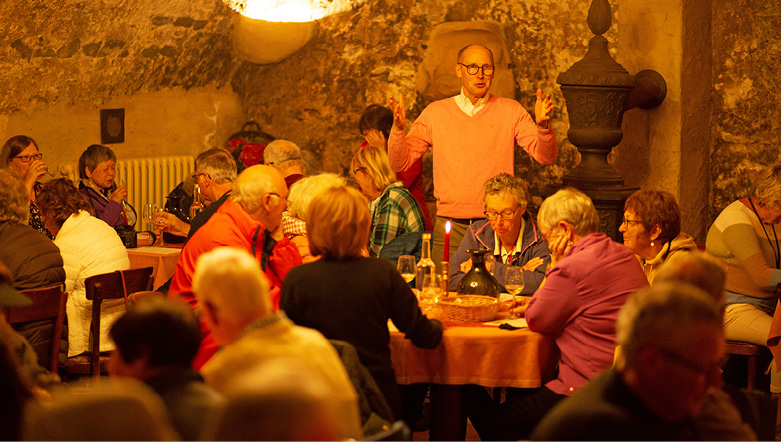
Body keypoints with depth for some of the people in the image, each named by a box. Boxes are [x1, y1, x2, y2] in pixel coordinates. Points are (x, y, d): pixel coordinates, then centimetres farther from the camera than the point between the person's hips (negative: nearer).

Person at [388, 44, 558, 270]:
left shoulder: (511, 111, 6)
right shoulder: (436, 112, 8)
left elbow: (546, 156, -2)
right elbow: (400, 163, 6)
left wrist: (542, 125, -22)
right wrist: (398, 128, -12)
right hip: (450, 227, 1)